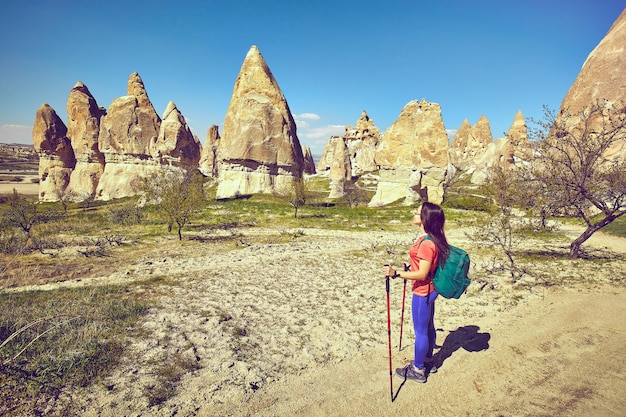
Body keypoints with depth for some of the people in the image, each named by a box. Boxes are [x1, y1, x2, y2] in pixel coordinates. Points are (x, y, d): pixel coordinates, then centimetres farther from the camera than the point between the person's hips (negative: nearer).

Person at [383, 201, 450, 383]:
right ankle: (428, 361, 41)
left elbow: (422, 274, -26)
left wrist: (396, 273, -29)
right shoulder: (434, 238, 3)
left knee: (420, 331, 6)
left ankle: (417, 370, 23)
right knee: (428, 327, 23)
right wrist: (411, 268, 25)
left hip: (422, 292, -10)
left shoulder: (426, 243, -27)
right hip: (430, 289, 10)